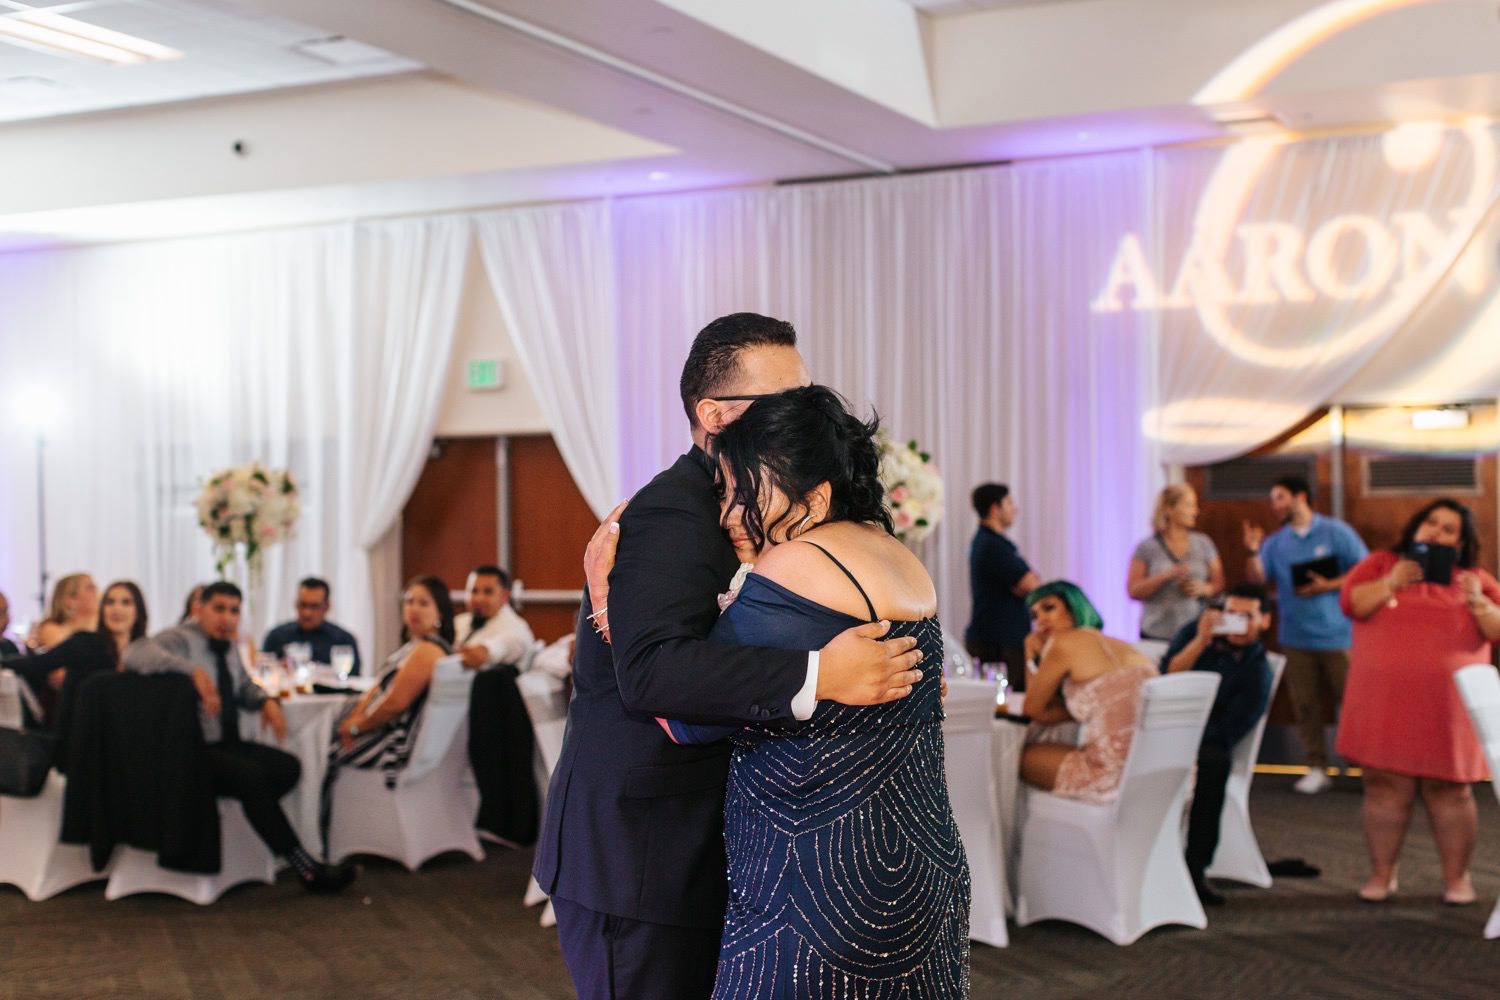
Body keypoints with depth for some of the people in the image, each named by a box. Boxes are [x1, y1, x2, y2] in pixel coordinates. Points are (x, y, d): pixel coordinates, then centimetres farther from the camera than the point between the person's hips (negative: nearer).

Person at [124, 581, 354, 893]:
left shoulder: (229, 648, 16)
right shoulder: (181, 639, -9)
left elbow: (244, 687, 32)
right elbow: (135, 654, -29)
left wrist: (266, 701, 8)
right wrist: (194, 671, -37)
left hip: (226, 745, 8)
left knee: (288, 768, -12)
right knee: (251, 776, -29)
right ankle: (307, 871, -26)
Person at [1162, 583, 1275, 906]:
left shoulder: (1257, 671, -4)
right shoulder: (1195, 631, 3)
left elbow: (1226, 734, -9)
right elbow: (1166, 677, -8)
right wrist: (1200, 642, -18)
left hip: (1206, 739, -1)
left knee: (1215, 760, -34)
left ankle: (1195, 867, -26)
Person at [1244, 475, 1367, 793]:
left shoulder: (1336, 532, -2)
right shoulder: (1276, 541, 10)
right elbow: (1259, 579, 0)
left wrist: (1327, 586, -15)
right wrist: (1253, 552, -17)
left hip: (1337, 634, -4)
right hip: (1296, 636, 4)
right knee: (1305, 704, 5)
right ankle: (1317, 768, 13)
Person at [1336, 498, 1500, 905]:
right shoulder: (1380, 564, 9)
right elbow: (1352, 604, -5)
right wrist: (1391, 584, -16)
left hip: (1447, 706, 0)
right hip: (1384, 701, 0)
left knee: (1449, 789, 2)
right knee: (1385, 785, 1)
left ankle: (1457, 876, 10)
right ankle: (1382, 872, 10)